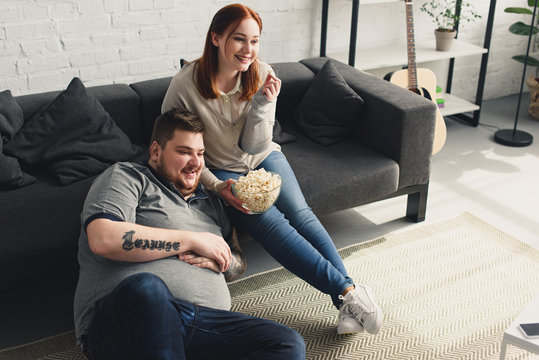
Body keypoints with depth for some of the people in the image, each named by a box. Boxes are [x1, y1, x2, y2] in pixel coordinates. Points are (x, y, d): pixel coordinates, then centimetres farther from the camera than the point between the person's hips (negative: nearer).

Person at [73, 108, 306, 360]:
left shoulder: (209, 201, 29)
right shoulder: (126, 177, 10)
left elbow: (238, 262, 33)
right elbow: (103, 239, -10)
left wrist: (220, 261, 5)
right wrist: (193, 240, -4)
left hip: (205, 324, 6)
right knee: (147, 287, -42)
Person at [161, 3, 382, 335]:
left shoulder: (262, 75, -12)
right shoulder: (185, 86, -21)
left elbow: (254, 146, -11)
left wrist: (262, 103, -28)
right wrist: (216, 186, -24)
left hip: (263, 158, 3)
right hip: (221, 171, -3)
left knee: (300, 213, -22)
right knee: (270, 222, -26)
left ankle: (348, 296, -26)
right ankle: (345, 289, -29)